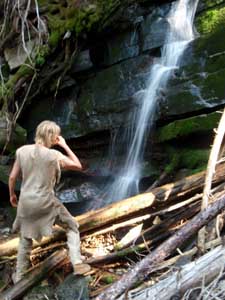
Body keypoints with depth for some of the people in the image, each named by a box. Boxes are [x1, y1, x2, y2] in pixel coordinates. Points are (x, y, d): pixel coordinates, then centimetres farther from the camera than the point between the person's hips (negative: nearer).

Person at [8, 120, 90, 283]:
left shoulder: (22, 151, -4)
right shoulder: (54, 155, -13)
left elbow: (12, 177, 1)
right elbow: (78, 166, 0)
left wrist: (12, 194, 18)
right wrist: (65, 146, 2)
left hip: (26, 202, 4)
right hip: (46, 202, -3)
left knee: (26, 239, 23)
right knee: (72, 227, 17)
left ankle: (19, 277, 30)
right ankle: (77, 263, 7)